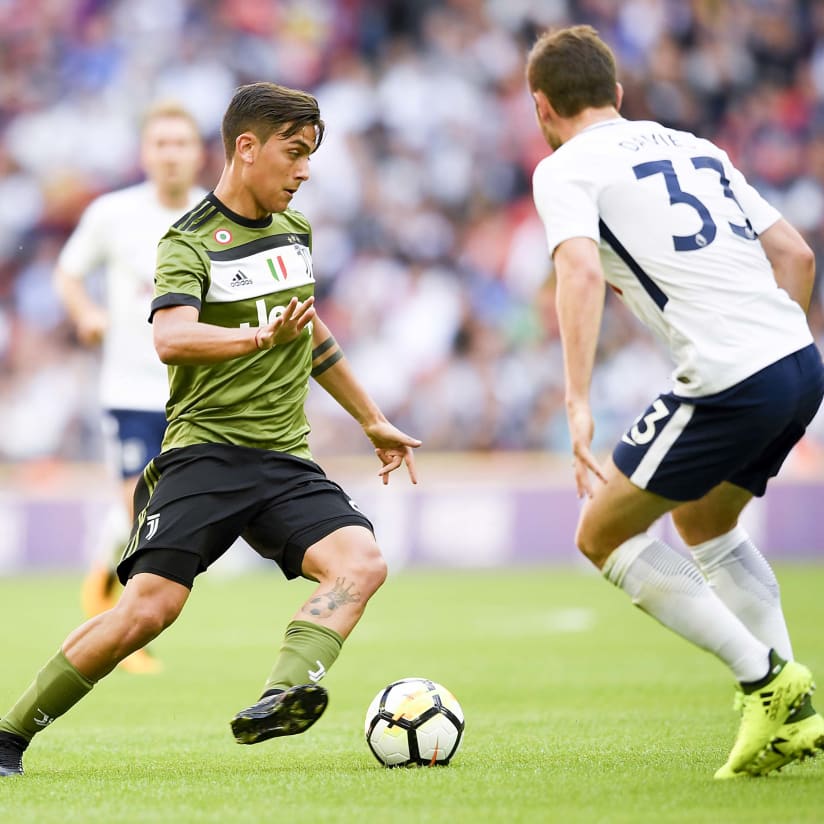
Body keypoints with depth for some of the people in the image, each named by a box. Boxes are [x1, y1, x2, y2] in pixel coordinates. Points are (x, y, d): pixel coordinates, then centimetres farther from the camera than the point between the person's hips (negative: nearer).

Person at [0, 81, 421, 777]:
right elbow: (171, 338, -25)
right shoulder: (189, 243, -5)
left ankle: (280, 698, -41)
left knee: (362, 560, -22)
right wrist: (260, 337, -40)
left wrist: (372, 420, 40)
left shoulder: (294, 230, 17)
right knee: (150, 606, -18)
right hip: (205, 451, -6)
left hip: (286, 459, 6)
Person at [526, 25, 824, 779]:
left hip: (729, 382, -8)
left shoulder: (566, 169, 2)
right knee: (704, 522, 29)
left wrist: (579, 406, -23)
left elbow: (581, 271, -17)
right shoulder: (693, 148, 24)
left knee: (603, 535, 7)